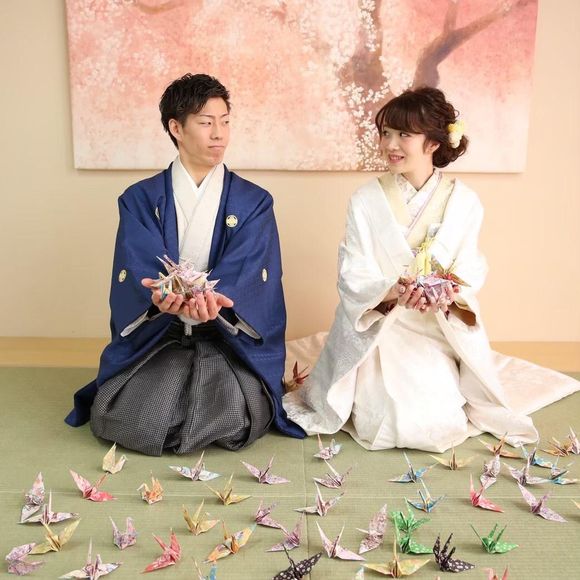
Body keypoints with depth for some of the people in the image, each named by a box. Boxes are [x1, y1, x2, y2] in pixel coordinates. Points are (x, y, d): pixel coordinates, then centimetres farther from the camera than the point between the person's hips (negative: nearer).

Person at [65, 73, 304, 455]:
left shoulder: (254, 202, 4)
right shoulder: (140, 200, 5)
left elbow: (246, 271, -11)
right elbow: (136, 268, -9)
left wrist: (213, 297, -35)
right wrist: (164, 296, -34)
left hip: (230, 338, -1)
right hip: (154, 336, 1)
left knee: (236, 419, -25)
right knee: (127, 420, -19)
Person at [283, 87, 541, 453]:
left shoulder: (465, 203, -1)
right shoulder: (366, 202, -5)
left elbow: (469, 271, -1)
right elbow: (353, 277, -9)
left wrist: (450, 295, -25)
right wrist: (392, 292, -30)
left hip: (439, 336, 2)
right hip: (377, 332, -1)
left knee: (442, 427, -12)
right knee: (394, 426, -15)